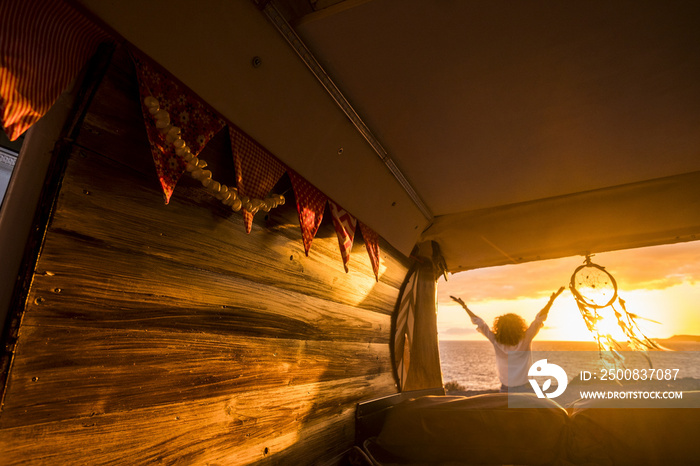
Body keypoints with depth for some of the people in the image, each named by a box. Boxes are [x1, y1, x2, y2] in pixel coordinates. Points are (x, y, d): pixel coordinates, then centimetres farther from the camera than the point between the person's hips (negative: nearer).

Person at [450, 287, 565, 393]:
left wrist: (464, 306, 2)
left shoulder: (496, 341, -8)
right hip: (525, 388, -1)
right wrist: (551, 301, -11)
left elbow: (479, 323, -3)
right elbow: (539, 319, -12)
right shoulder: (525, 340, -11)